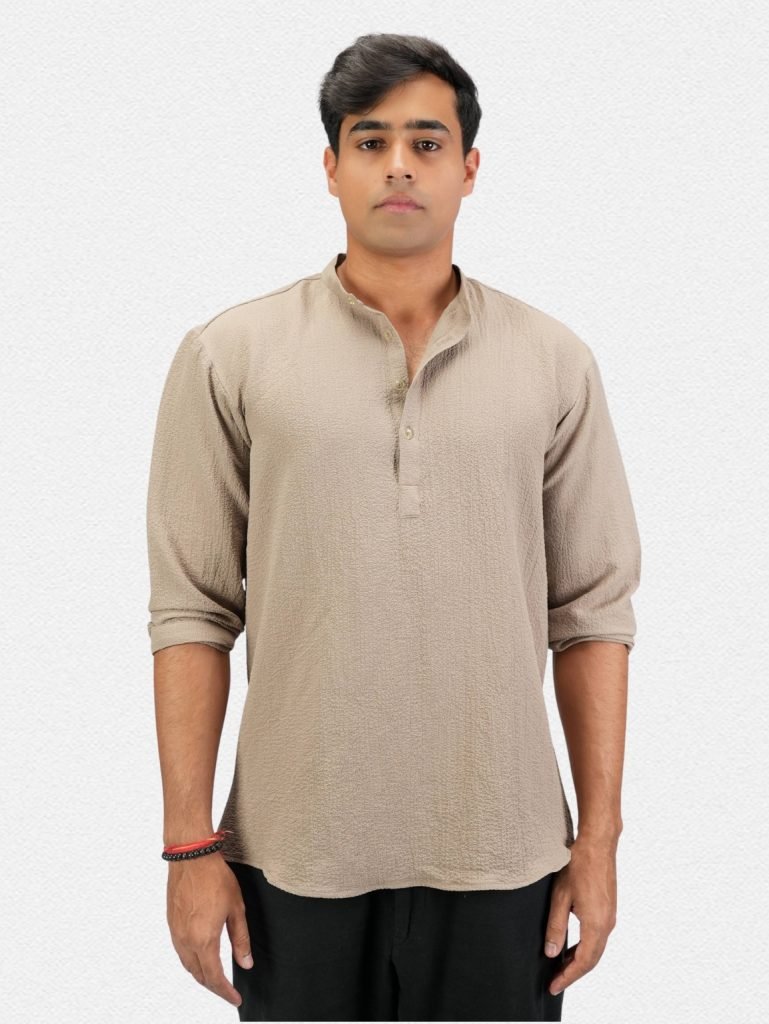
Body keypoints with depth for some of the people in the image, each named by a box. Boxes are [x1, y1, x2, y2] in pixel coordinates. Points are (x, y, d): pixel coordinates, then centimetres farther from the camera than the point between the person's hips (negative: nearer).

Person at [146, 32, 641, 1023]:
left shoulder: (555, 362, 2)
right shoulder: (229, 356, -2)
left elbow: (591, 611, 3)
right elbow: (193, 612, -2)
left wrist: (599, 837, 1)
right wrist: (190, 845, -4)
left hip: (501, 852, 1)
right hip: (296, 853, -1)